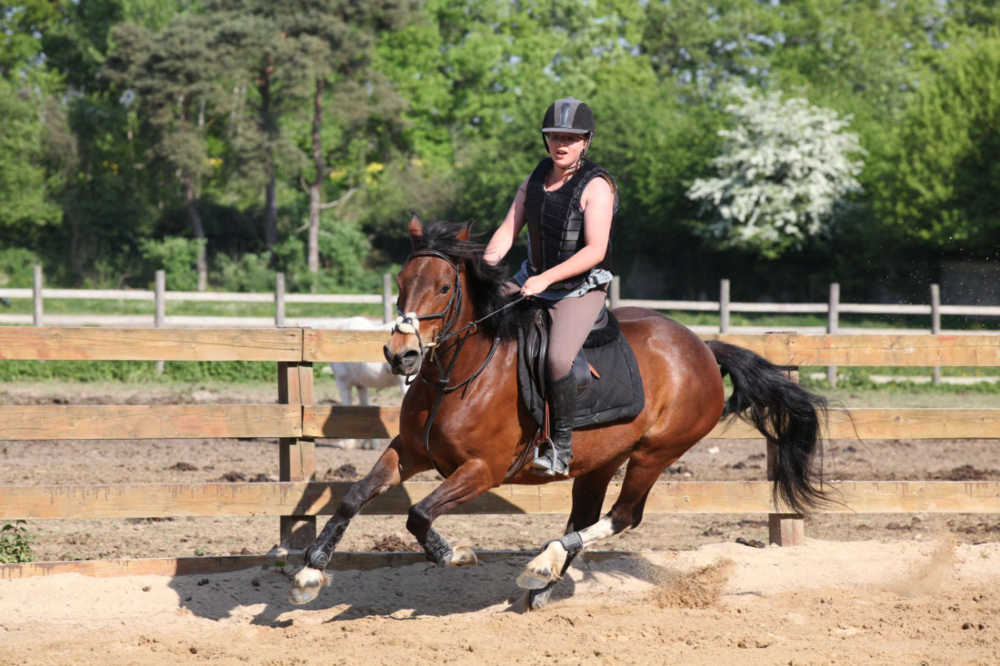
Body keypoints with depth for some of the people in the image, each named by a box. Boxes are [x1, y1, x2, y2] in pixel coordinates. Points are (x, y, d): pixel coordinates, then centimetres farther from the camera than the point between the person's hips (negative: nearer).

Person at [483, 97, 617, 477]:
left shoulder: (595, 186, -15)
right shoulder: (535, 181, 6)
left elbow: (594, 251, -23)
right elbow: (507, 232, 5)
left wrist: (546, 278, -31)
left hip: (581, 290, -7)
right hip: (533, 281, 7)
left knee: (557, 359, -30)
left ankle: (562, 447, -16)